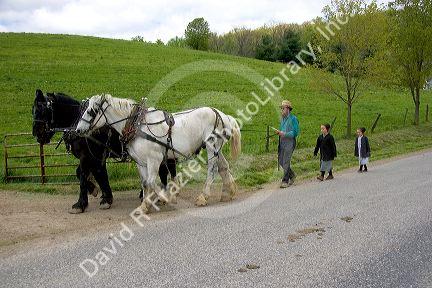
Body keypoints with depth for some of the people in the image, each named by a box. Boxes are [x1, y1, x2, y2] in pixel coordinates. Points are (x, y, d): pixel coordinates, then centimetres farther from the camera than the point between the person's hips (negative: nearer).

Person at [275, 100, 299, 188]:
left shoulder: (293, 119, -9)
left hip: (289, 142, -8)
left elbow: (296, 132, -13)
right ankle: (292, 175, 27)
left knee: (286, 162, -7)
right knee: (280, 161, 8)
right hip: (282, 142, 8)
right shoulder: (282, 118, 16)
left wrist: (284, 134, -20)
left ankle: (285, 181, 0)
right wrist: (278, 132, 3)